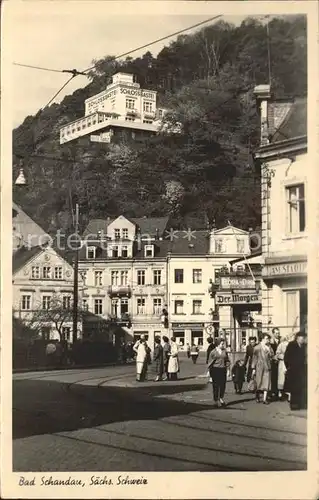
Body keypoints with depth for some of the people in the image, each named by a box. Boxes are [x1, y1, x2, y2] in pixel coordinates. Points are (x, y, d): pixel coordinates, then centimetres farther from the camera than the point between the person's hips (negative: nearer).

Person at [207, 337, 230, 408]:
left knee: (223, 385, 5)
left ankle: (221, 398, 26)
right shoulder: (213, 352, -2)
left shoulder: (224, 351, 9)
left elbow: (227, 360, 18)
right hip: (215, 370, -4)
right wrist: (210, 371, -3)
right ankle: (216, 401, 11)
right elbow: (210, 362, 0)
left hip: (223, 370, 4)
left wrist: (227, 365, 0)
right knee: (216, 386, 1)